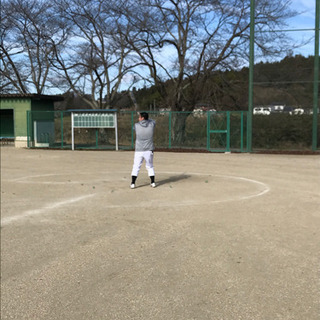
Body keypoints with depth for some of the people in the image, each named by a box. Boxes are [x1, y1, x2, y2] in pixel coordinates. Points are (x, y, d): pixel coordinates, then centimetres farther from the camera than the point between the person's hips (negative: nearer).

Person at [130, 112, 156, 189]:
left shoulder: (136, 125, -6)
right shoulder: (152, 124, -3)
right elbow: (152, 121, 21)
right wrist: (146, 118, 28)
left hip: (138, 151, -1)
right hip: (149, 151, 1)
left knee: (136, 167, 5)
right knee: (150, 167, 15)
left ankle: (133, 183, 0)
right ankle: (153, 182, 16)